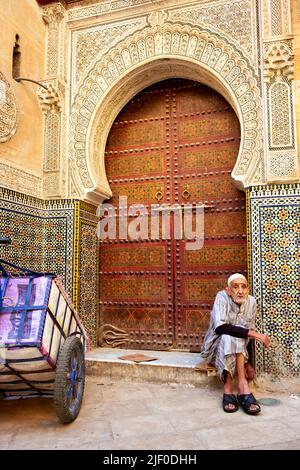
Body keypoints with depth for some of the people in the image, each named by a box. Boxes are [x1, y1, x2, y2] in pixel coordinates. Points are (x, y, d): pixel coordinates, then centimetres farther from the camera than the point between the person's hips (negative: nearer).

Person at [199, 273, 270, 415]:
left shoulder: (251, 302, -6)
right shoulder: (222, 297, -19)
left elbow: (247, 336, 0)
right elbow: (219, 328, -35)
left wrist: (247, 362, -7)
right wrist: (252, 333, -34)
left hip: (238, 351, 3)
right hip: (216, 348, -3)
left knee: (238, 334, -30)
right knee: (228, 337, -34)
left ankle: (228, 390, -29)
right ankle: (243, 388, -30)